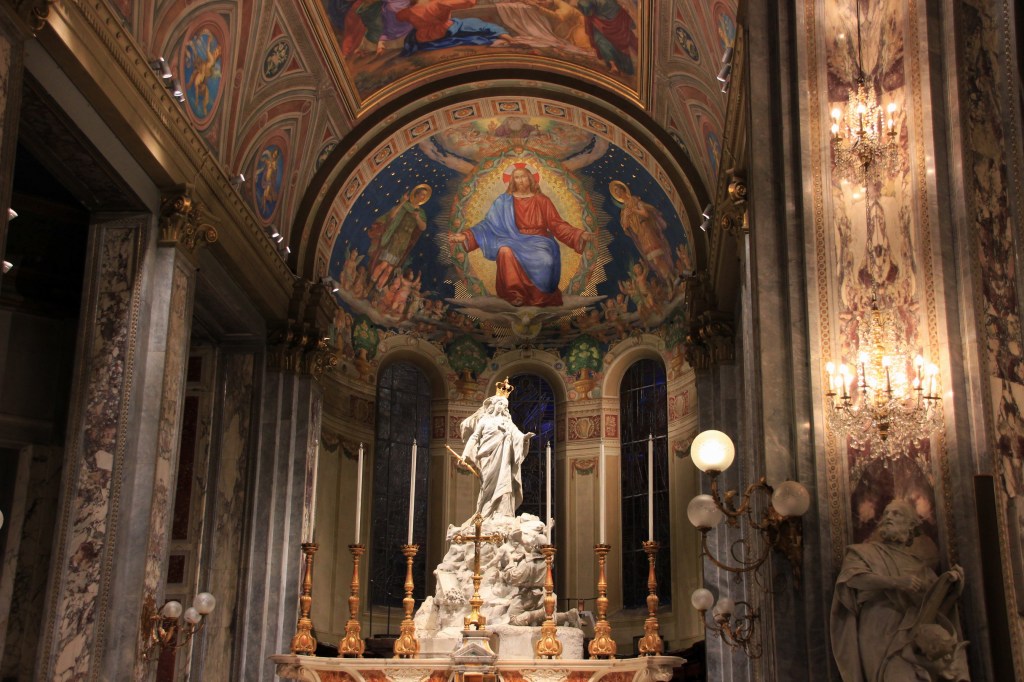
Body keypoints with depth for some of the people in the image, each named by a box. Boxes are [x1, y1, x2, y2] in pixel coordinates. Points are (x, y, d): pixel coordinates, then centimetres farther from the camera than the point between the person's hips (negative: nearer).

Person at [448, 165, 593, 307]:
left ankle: (541, 295, -14)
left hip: (538, 242, 0)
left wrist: (580, 235, -9)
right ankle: (515, 293, -23)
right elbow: (489, 223, 5)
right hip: (514, 241, 0)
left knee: (545, 260, -35)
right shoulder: (504, 201, 9)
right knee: (505, 252, -36)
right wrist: (465, 236, -9)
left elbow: (557, 224, 6)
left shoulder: (542, 200, 9)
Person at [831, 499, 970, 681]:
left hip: (918, 630, 4)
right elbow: (853, 576, -8)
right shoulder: (865, 551, 12)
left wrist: (950, 580, -2)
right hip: (883, 629, -3)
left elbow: (935, 595, 17)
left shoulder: (917, 558, 22)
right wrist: (896, 582, -18)